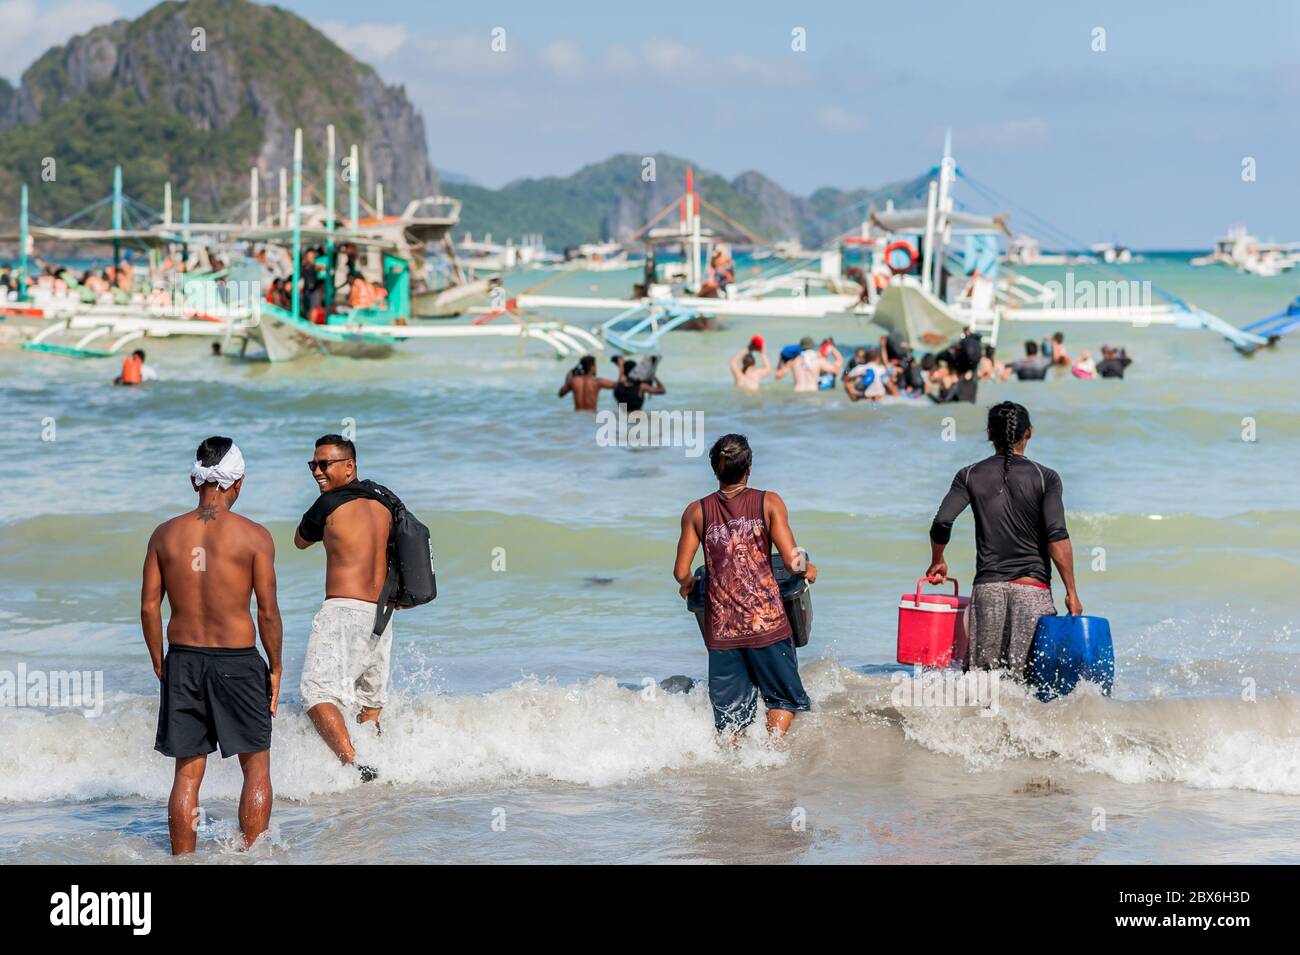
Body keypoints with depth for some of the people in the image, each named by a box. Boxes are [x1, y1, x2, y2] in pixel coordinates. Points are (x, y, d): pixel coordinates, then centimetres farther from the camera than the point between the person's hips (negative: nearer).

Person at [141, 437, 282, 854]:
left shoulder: (165, 534, 2)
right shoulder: (254, 536, -8)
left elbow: (149, 607, 3)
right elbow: (268, 612, -9)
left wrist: (159, 665, 13)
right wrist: (275, 669, 3)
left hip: (182, 661, 3)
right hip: (237, 661, -3)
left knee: (187, 773, 11)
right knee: (256, 768, 10)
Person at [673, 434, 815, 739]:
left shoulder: (696, 512, 3)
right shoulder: (769, 503, -3)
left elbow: (682, 573, 1)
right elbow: (792, 561, -9)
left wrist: (688, 585, 23)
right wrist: (809, 570, 13)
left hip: (721, 628, 2)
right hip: (767, 622, -2)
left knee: (729, 713, 12)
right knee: (786, 698, 13)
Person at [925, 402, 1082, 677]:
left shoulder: (970, 476, 7)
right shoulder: (1045, 478, 1)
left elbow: (941, 525, -3)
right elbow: (1057, 536, -9)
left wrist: (937, 562, 17)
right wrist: (1071, 592, -5)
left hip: (987, 587, 2)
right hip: (1032, 588, -2)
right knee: (1026, 679, -2)